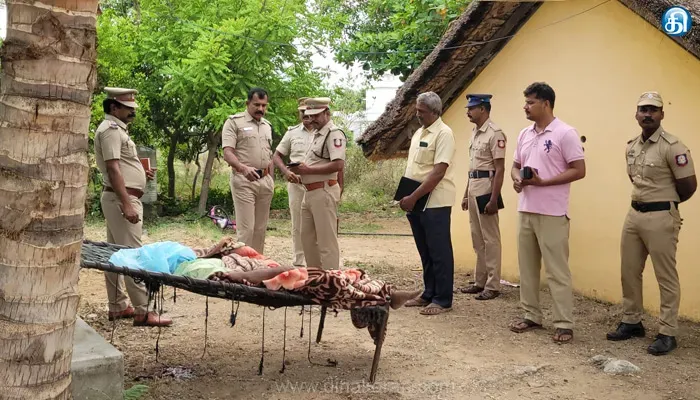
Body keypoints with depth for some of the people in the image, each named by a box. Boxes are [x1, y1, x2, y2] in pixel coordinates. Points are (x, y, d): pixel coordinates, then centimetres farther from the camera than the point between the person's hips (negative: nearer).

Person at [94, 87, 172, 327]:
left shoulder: (117, 128, 18)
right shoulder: (111, 129, -14)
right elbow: (113, 169, -22)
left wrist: (139, 172, 13)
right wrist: (126, 204, -28)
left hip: (122, 197, 11)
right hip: (121, 198, -11)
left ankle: (117, 307, 19)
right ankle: (142, 311, -9)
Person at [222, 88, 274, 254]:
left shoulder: (267, 125, 17)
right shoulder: (234, 122, -4)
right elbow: (227, 152, -14)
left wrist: (271, 180, 16)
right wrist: (243, 168, -32)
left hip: (265, 181, 6)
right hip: (244, 180, -6)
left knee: (260, 228, 8)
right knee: (246, 228, -9)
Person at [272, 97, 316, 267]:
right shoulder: (293, 132, 10)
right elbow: (277, 155, 14)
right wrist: (286, 171, -5)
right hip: (296, 183, 3)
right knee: (297, 226, 9)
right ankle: (298, 262, 19)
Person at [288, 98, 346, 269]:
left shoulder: (334, 134, -11)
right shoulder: (317, 135, 20)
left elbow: (338, 164, -23)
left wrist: (308, 170, -20)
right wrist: (300, 170, 5)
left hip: (323, 192, -10)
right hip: (309, 192, 10)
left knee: (326, 240, -6)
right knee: (307, 237, 16)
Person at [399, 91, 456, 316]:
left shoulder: (443, 133, -12)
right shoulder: (419, 133, 15)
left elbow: (438, 171, -20)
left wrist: (413, 197, -20)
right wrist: (407, 198, 10)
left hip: (435, 203, -8)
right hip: (416, 203, 8)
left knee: (439, 253, 0)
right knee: (425, 253, 15)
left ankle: (443, 300, 8)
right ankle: (429, 295, 25)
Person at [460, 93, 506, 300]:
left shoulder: (495, 133, -13)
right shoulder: (475, 133, 15)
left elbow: (500, 169, -17)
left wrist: (494, 199, -21)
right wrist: (466, 194, 20)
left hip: (486, 190, -10)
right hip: (473, 190, 10)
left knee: (490, 239, -4)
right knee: (477, 239, 14)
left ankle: (492, 286, 2)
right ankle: (480, 282, 22)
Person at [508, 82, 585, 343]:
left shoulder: (565, 133, -9)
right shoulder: (524, 134, 12)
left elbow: (579, 171, -12)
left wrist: (543, 182, -19)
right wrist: (516, 179, -3)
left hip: (552, 213, -7)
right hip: (525, 210, 7)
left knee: (557, 270, -2)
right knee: (527, 267, 12)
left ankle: (564, 324, 6)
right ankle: (531, 316, 24)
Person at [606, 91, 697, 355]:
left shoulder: (672, 146, -13)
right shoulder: (631, 147, 10)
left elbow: (689, 186, -10)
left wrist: (666, 204, 4)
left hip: (661, 217, -8)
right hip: (634, 214, 8)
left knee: (666, 277, 0)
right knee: (629, 272, 14)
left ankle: (667, 333, 7)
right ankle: (632, 322, 28)